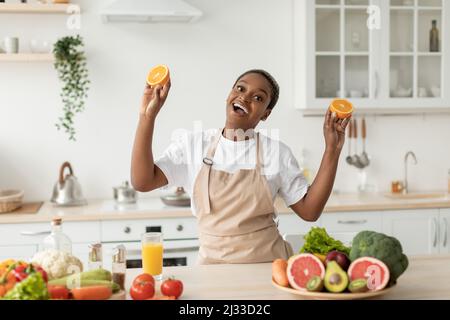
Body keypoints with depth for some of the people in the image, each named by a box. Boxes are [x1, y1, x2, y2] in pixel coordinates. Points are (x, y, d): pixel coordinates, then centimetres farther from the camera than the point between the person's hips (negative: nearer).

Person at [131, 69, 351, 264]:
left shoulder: (277, 152, 2)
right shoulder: (192, 145, 3)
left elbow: (309, 210, 1)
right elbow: (142, 182, -6)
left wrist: (332, 150, -6)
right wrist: (147, 116, -11)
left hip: (268, 262, 0)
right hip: (213, 262, 0)